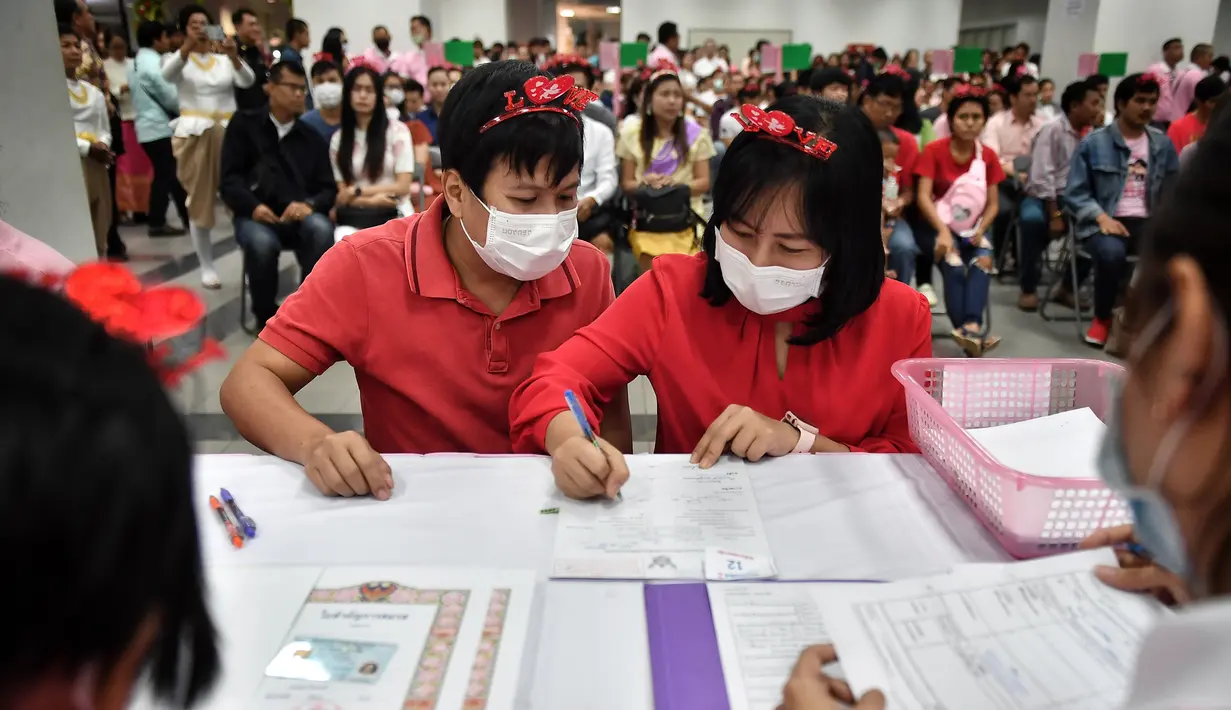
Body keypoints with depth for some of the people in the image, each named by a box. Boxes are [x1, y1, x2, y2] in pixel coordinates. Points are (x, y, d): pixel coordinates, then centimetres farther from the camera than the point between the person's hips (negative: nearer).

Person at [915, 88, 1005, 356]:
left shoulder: (988, 156, 5)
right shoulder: (934, 150, -6)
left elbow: (993, 203, 4)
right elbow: (923, 197, -15)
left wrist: (981, 230, -17)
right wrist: (943, 231, -29)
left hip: (971, 229, 3)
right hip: (937, 225, -3)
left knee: (983, 261, -29)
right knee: (954, 266, -31)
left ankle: (971, 326, -42)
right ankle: (969, 332, -32)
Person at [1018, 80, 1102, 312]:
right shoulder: (1053, 131, -7)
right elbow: (1041, 177, -16)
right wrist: (1055, 214, -20)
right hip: (1043, 197, -5)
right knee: (1033, 219, -37)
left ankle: (1068, 287, 1)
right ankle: (1028, 289, -19)